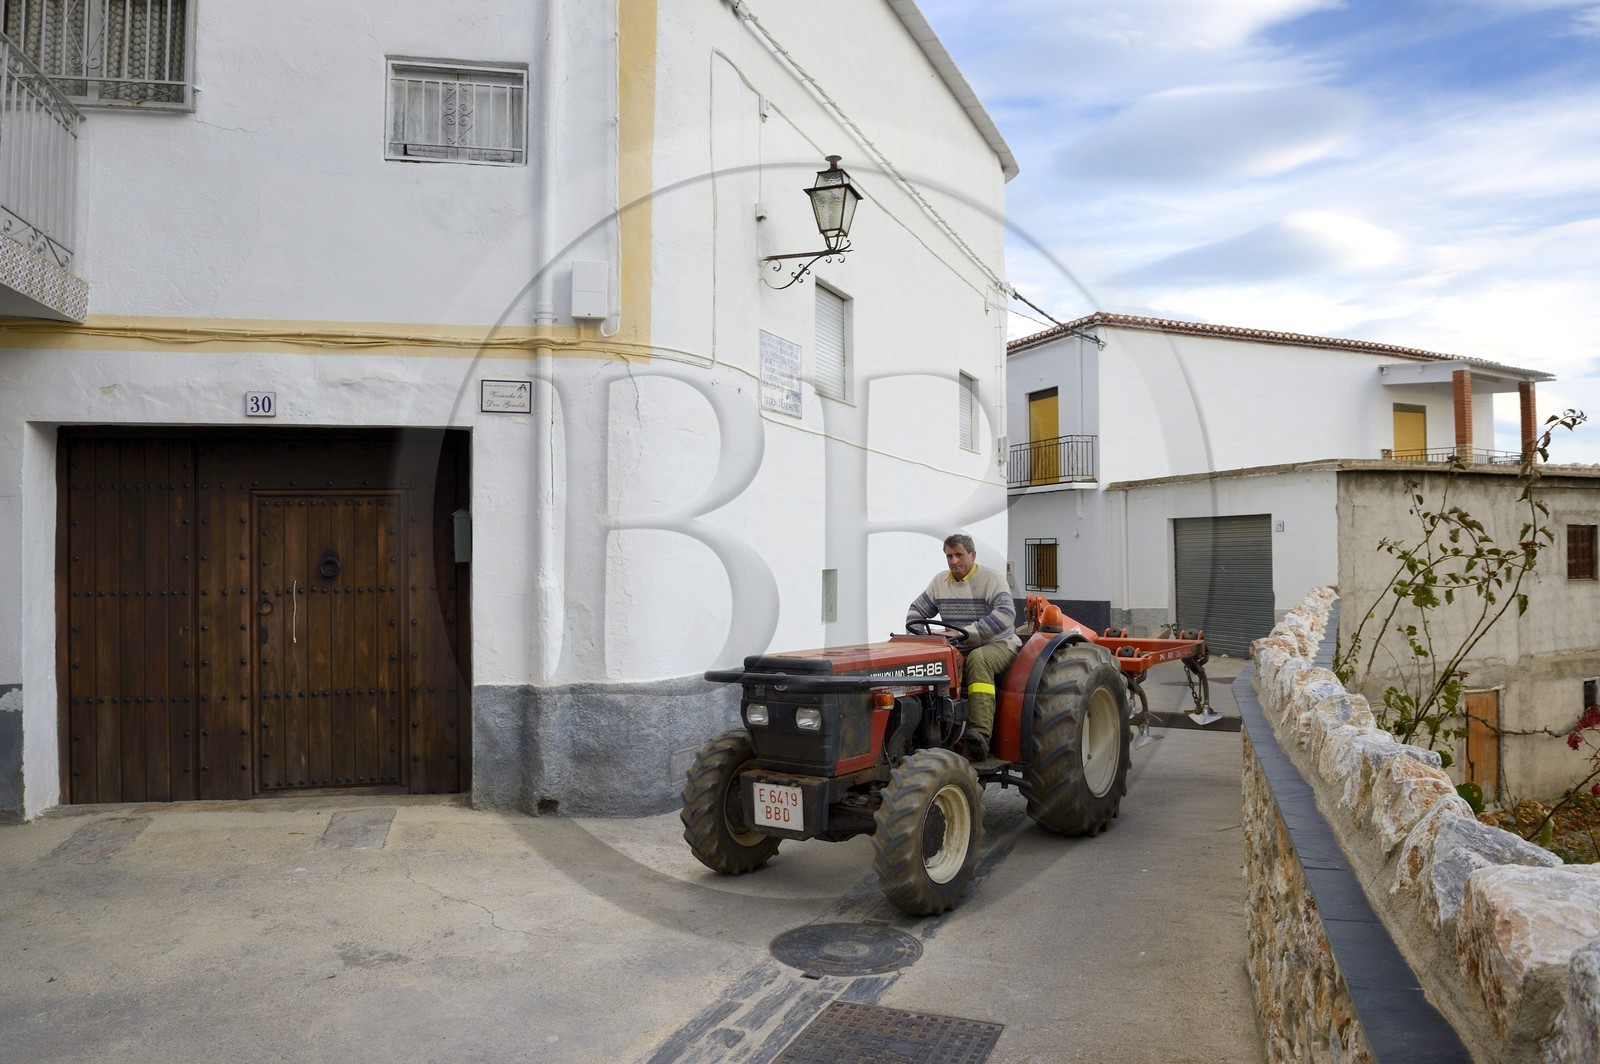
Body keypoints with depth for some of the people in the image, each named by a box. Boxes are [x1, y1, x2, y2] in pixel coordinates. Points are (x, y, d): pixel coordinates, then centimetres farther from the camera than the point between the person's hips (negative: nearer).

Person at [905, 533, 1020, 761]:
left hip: (997, 644, -5)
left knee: (978, 658, -39)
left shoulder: (992, 579, -7)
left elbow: (1006, 614, -23)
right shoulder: (940, 582, 11)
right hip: (958, 649, 5)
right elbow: (916, 610, 20)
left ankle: (980, 734, -47)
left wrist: (968, 631, -31)